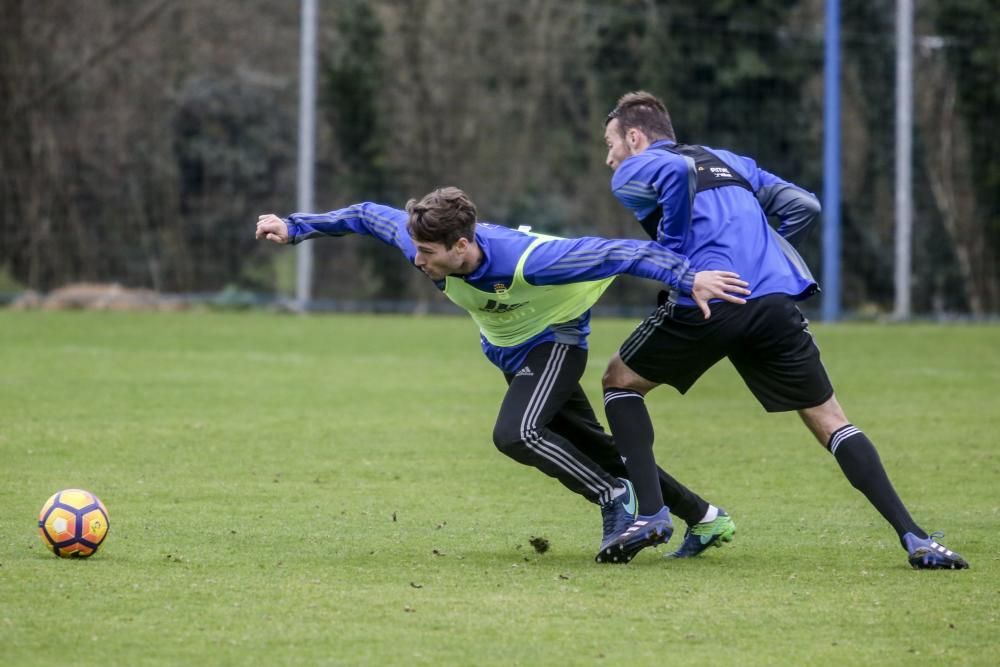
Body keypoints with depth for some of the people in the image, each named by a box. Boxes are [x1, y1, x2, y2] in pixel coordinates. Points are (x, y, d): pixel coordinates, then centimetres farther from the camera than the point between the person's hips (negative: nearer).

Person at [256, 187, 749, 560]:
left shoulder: (524, 261, -41)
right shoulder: (423, 243, -23)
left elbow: (616, 254, -39)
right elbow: (368, 216, -4)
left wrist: (689, 279, -45)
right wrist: (294, 228, 0)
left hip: (554, 343, -7)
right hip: (509, 352, 7)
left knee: (515, 434, -29)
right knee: (591, 449, 12)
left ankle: (615, 497, -11)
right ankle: (701, 516, 24)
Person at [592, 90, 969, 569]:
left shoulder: (633, 174, 14)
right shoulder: (727, 161, 31)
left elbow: (676, 171, -11)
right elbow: (802, 205, 22)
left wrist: (672, 254, -1)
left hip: (707, 301, -4)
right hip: (775, 301, 4)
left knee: (621, 382, 19)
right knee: (829, 420, 13)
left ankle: (649, 513, 3)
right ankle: (913, 537, -3)